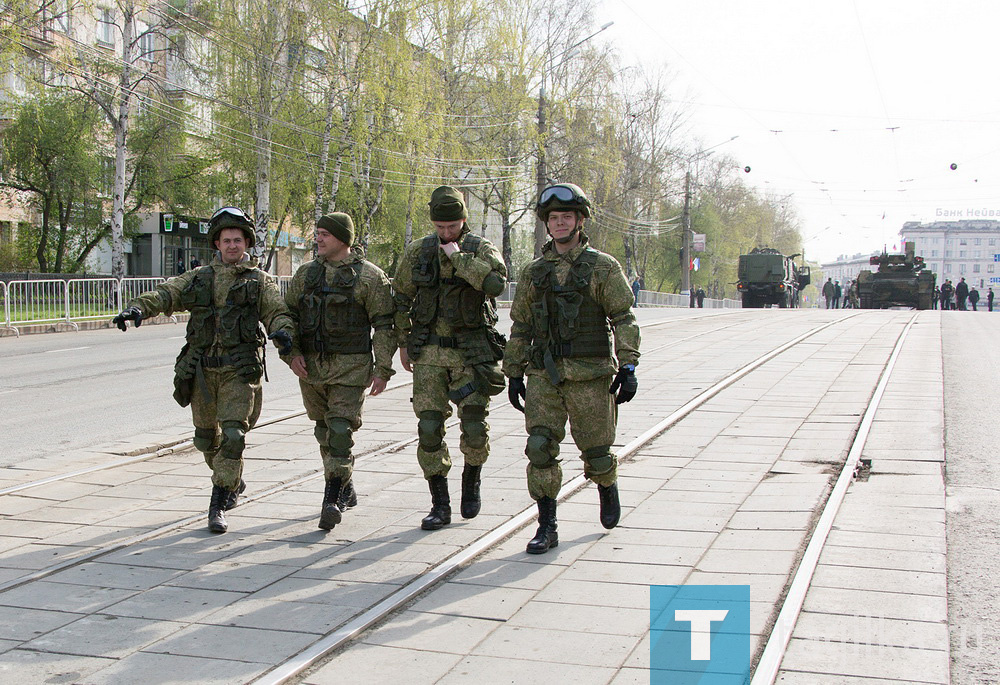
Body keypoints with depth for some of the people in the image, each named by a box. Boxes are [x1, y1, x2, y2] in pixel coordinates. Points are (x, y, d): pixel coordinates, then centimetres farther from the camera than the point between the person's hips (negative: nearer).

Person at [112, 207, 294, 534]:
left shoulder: (259, 281, 8)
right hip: (202, 369, 3)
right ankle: (233, 482, 39)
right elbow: (165, 293, 1)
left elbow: (277, 311, -4)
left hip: (240, 371, -3)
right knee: (206, 436, 13)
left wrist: (281, 331, -27)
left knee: (232, 435, -14)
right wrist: (137, 307, -19)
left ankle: (217, 507, -7)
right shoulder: (199, 278, 13)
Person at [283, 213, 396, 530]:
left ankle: (332, 501, -10)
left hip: (351, 365, -5)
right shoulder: (306, 273, 11)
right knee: (324, 431, 13)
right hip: (311, 365, 5)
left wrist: (382, 369, -9)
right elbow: (288, 314, 14)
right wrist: (292, 352, -1)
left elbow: (384, 325, -4)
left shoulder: (369, 276, -3)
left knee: (341, 430, -12)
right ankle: (346, 491, 29)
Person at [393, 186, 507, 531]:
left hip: (472, 352, -2)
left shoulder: (481, 249, -2)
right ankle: (440, 505, 8)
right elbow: (401, 298, 15)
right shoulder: (417, 251, 5)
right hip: (429, 352, 2)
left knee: (475, 427, -5)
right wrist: (403, 343, 15)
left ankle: (471, 483, 25)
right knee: (429, 428, -3)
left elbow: (496, 282, -24)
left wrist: (458, 257, -18)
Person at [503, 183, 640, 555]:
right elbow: (520, 326, 15)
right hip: (544, 375, 3)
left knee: (595, 450, 6)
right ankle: (547, 527, 2)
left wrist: (628, 367, -12)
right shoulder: (534, 272, 10)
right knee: (540, 447, -7)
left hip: (590, 374, -2)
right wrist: (514, 372, 12)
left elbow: (624, 319, -3)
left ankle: (607, 487, 40)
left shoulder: (603, 267, 0)